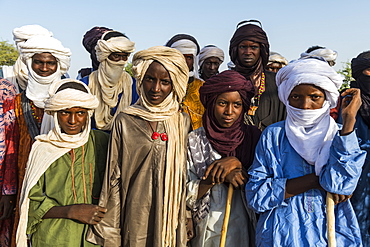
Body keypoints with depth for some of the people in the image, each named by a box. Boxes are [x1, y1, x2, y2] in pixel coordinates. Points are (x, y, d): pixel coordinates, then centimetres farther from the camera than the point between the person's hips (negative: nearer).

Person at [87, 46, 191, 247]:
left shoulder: (182, 122, 1)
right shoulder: (125, 121, -6)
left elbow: (184, 175, 8)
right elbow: (114, 178, -3)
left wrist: (185, 223, 7)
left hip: (171, 215, 2)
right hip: (135, 216, -2)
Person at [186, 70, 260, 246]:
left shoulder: (254, 137, -4)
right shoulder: (194, 140, -7)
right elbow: (186, 196, -9)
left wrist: (237, 165, -18)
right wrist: (218, 175, -22)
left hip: (245, 230, 1)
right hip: (208, 230, 0)